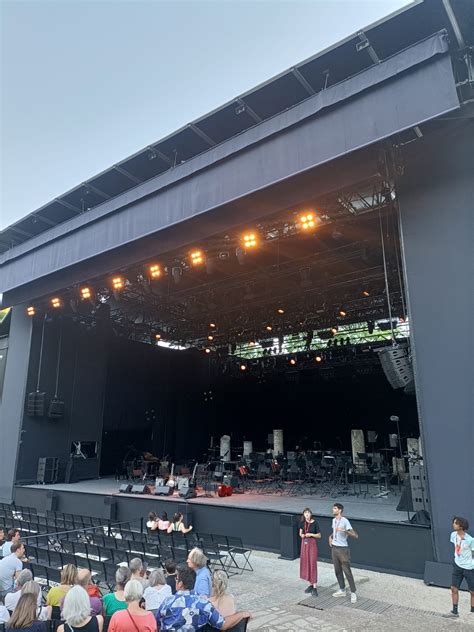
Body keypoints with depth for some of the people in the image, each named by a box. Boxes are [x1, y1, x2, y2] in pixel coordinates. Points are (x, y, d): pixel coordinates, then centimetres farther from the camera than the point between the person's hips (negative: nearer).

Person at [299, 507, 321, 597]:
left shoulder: (315, 523, -12)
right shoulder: (303, 523, 1)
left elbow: (319, 535, -5)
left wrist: (311, 534, -18)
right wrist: (301, 535, -7)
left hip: (312, 544, -5)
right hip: (304, 544, 5)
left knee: (313, 564, -7)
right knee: (305, 564, 9)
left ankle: (315, 588, -2)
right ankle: (311, 585, 23)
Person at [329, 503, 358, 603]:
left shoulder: (345, 521, -18)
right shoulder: (334, 520, 6)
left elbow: (355, 535, -23)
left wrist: (344, 530, -35)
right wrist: (330, 536, 7)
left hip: (343, 549, -8)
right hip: (334, 548, 8)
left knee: (347, 571, -3)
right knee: (337, 571, 15)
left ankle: (353, 593, 6)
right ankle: (342, 590, 28)